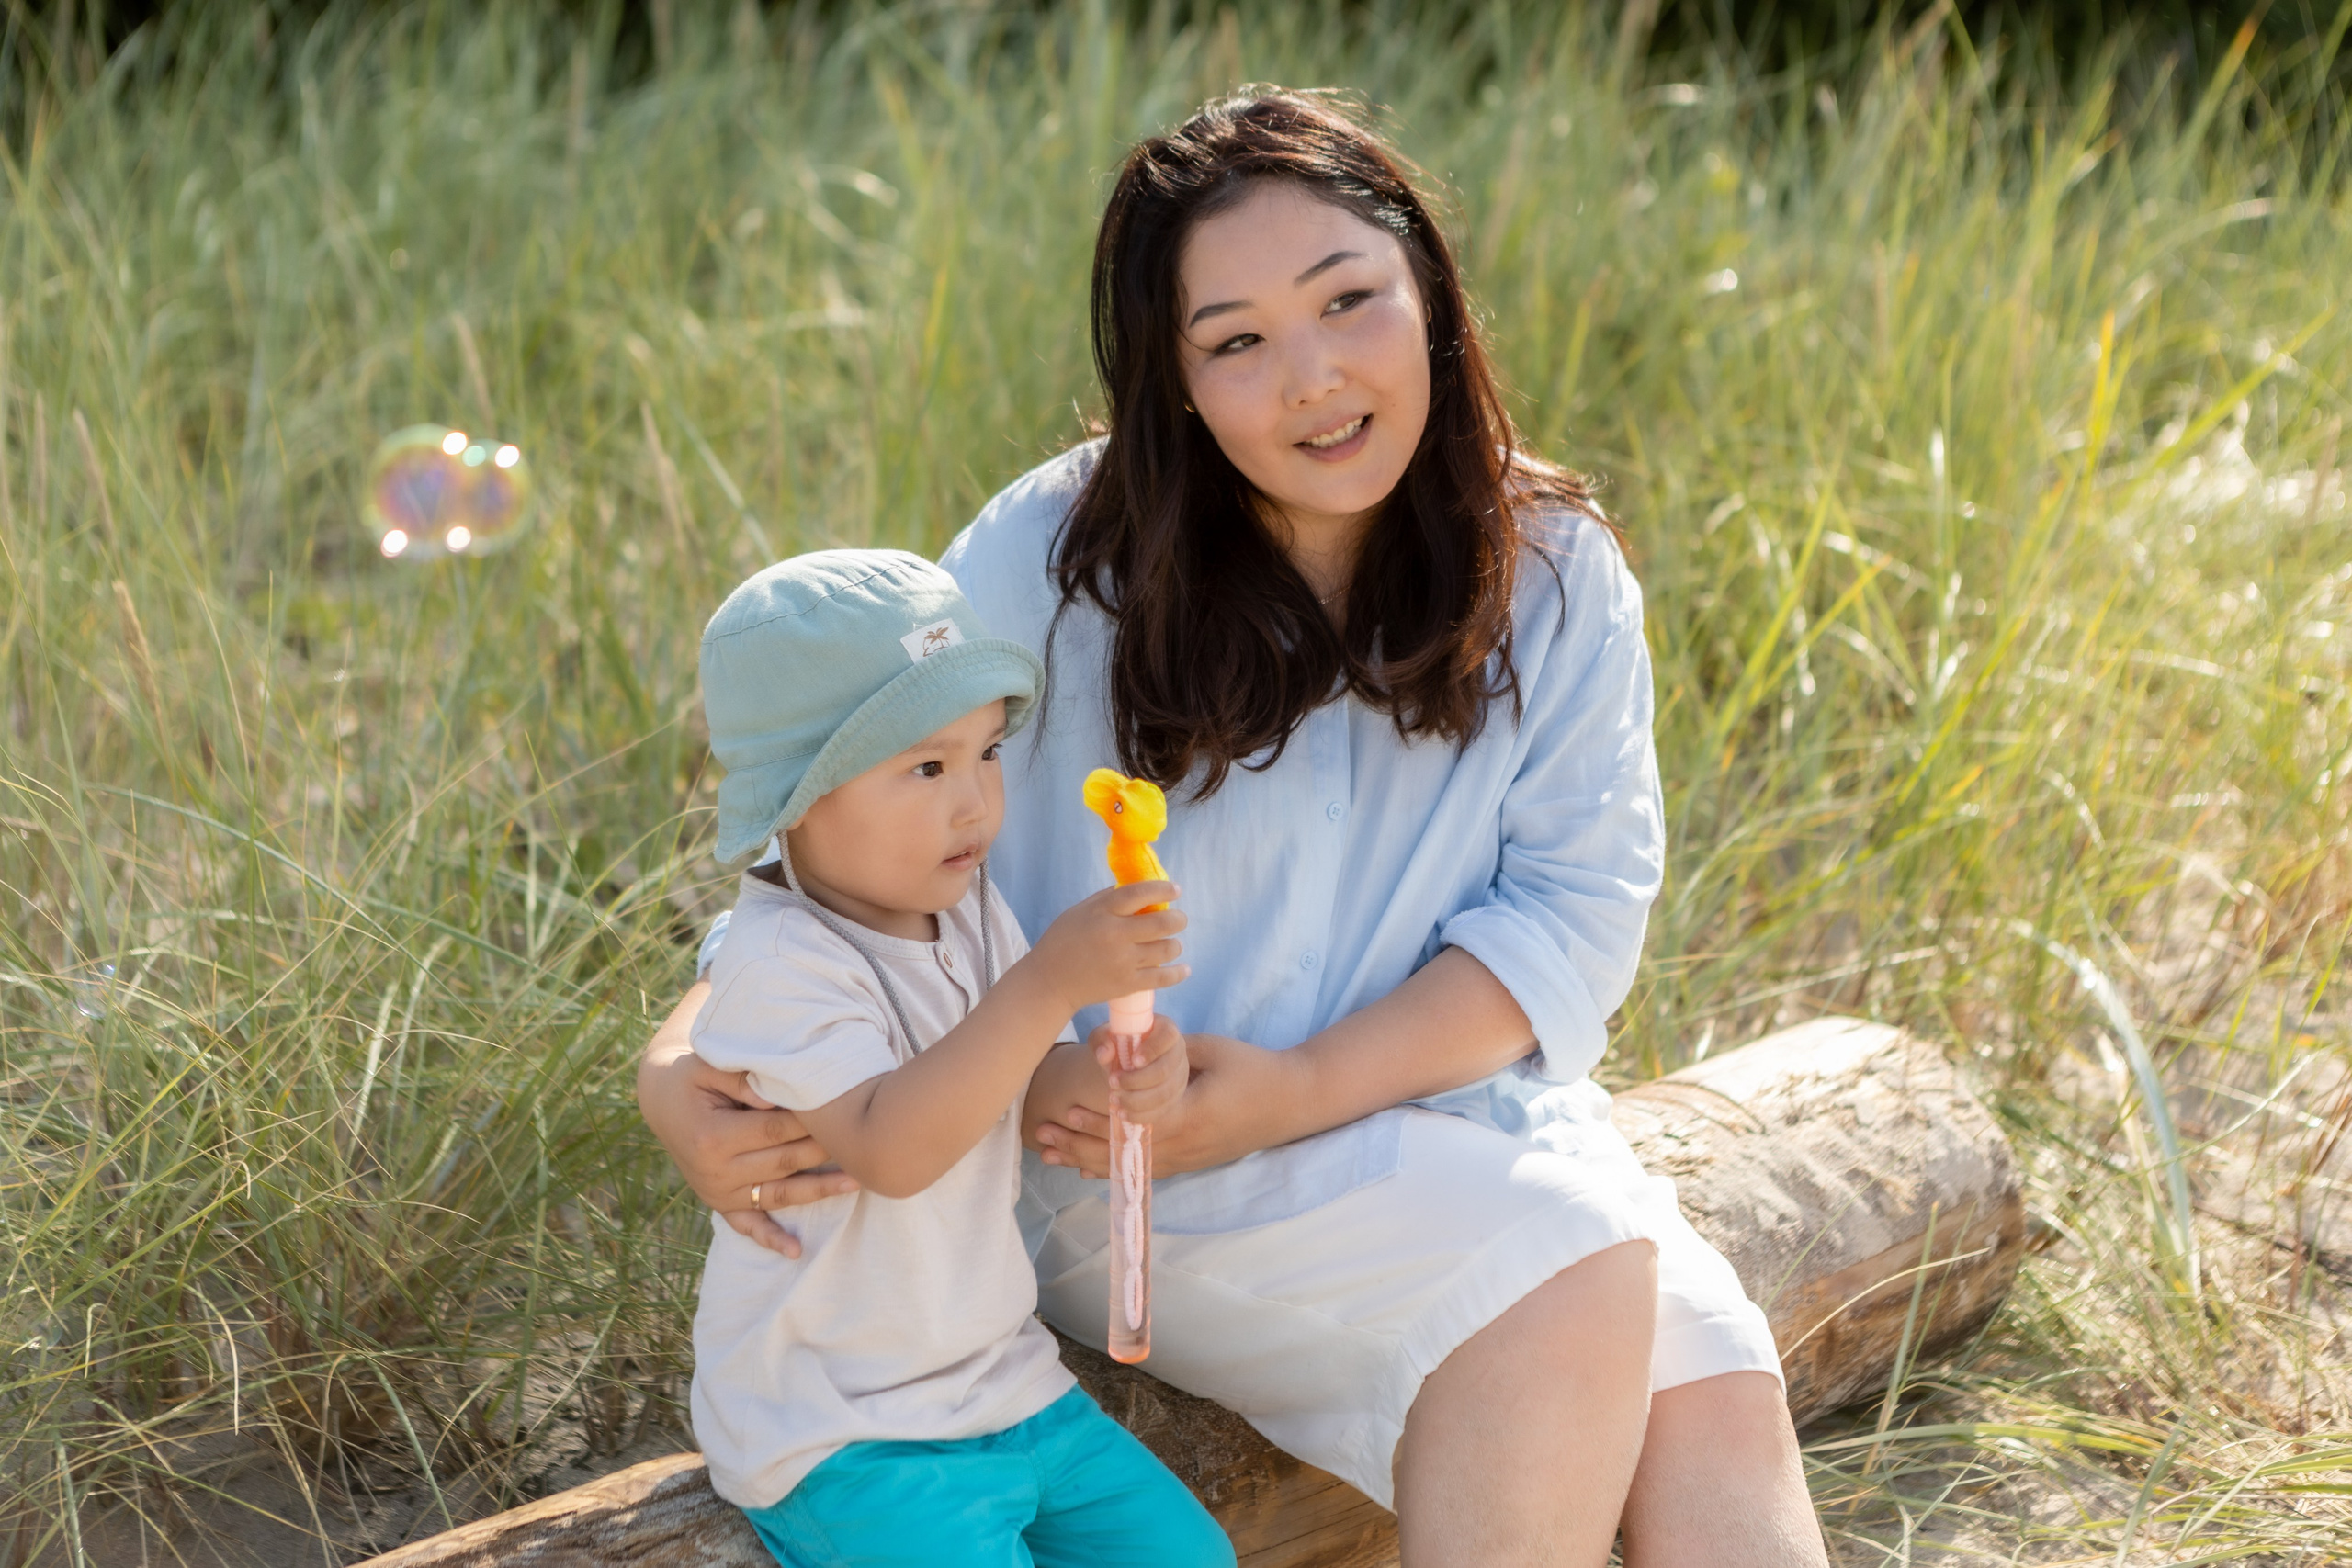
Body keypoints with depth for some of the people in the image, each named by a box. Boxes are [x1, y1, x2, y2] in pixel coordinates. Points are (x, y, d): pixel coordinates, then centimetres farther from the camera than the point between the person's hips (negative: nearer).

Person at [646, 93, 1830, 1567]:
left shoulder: (1552, 573, 0)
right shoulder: (1055, 566, -8)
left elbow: (1578, 906, -4)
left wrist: (1301, 1090, -18)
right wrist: (689, 1069, -25)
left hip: (1467, 1120, 4)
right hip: (1146, 1176, -3)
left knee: (1715, 1401, -21)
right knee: (1572, 1264, -27)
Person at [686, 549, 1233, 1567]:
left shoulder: (970, 911, 4)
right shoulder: (781, 962, -21)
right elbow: (889, 1148, -33)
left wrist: (1123, 1080, -14)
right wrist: (1049, 984, -38)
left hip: (1002, 1380, 8)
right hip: (842, 1434, -7)